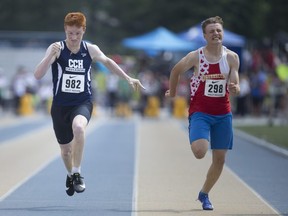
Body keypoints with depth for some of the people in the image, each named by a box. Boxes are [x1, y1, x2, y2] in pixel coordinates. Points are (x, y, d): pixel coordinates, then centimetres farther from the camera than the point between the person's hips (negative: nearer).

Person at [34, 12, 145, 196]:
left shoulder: (91, 50, -5)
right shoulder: (57, 49, -13)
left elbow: (107, 61, 18)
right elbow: (38, 75, -23)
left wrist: (128, 78, 20)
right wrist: (51, 55, -38)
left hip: (83, 103, -1)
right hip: (60, 105, 1)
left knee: (78, 127, -35)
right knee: (65, 149, 14)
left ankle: (77, 173, -21)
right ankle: (71, 175, 48)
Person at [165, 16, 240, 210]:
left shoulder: (232, 57, -2)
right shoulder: (196, 56, -8)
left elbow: (235, 87, -2)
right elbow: (176, 71, 8)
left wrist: (235, 89, -25)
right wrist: (172, 92, 16)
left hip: (223, 114, 3)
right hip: (200, 112, -3)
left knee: (220, 159, 5)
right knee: (200, 152, -24)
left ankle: (204, 194, 27)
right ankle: (196, 140, 15)